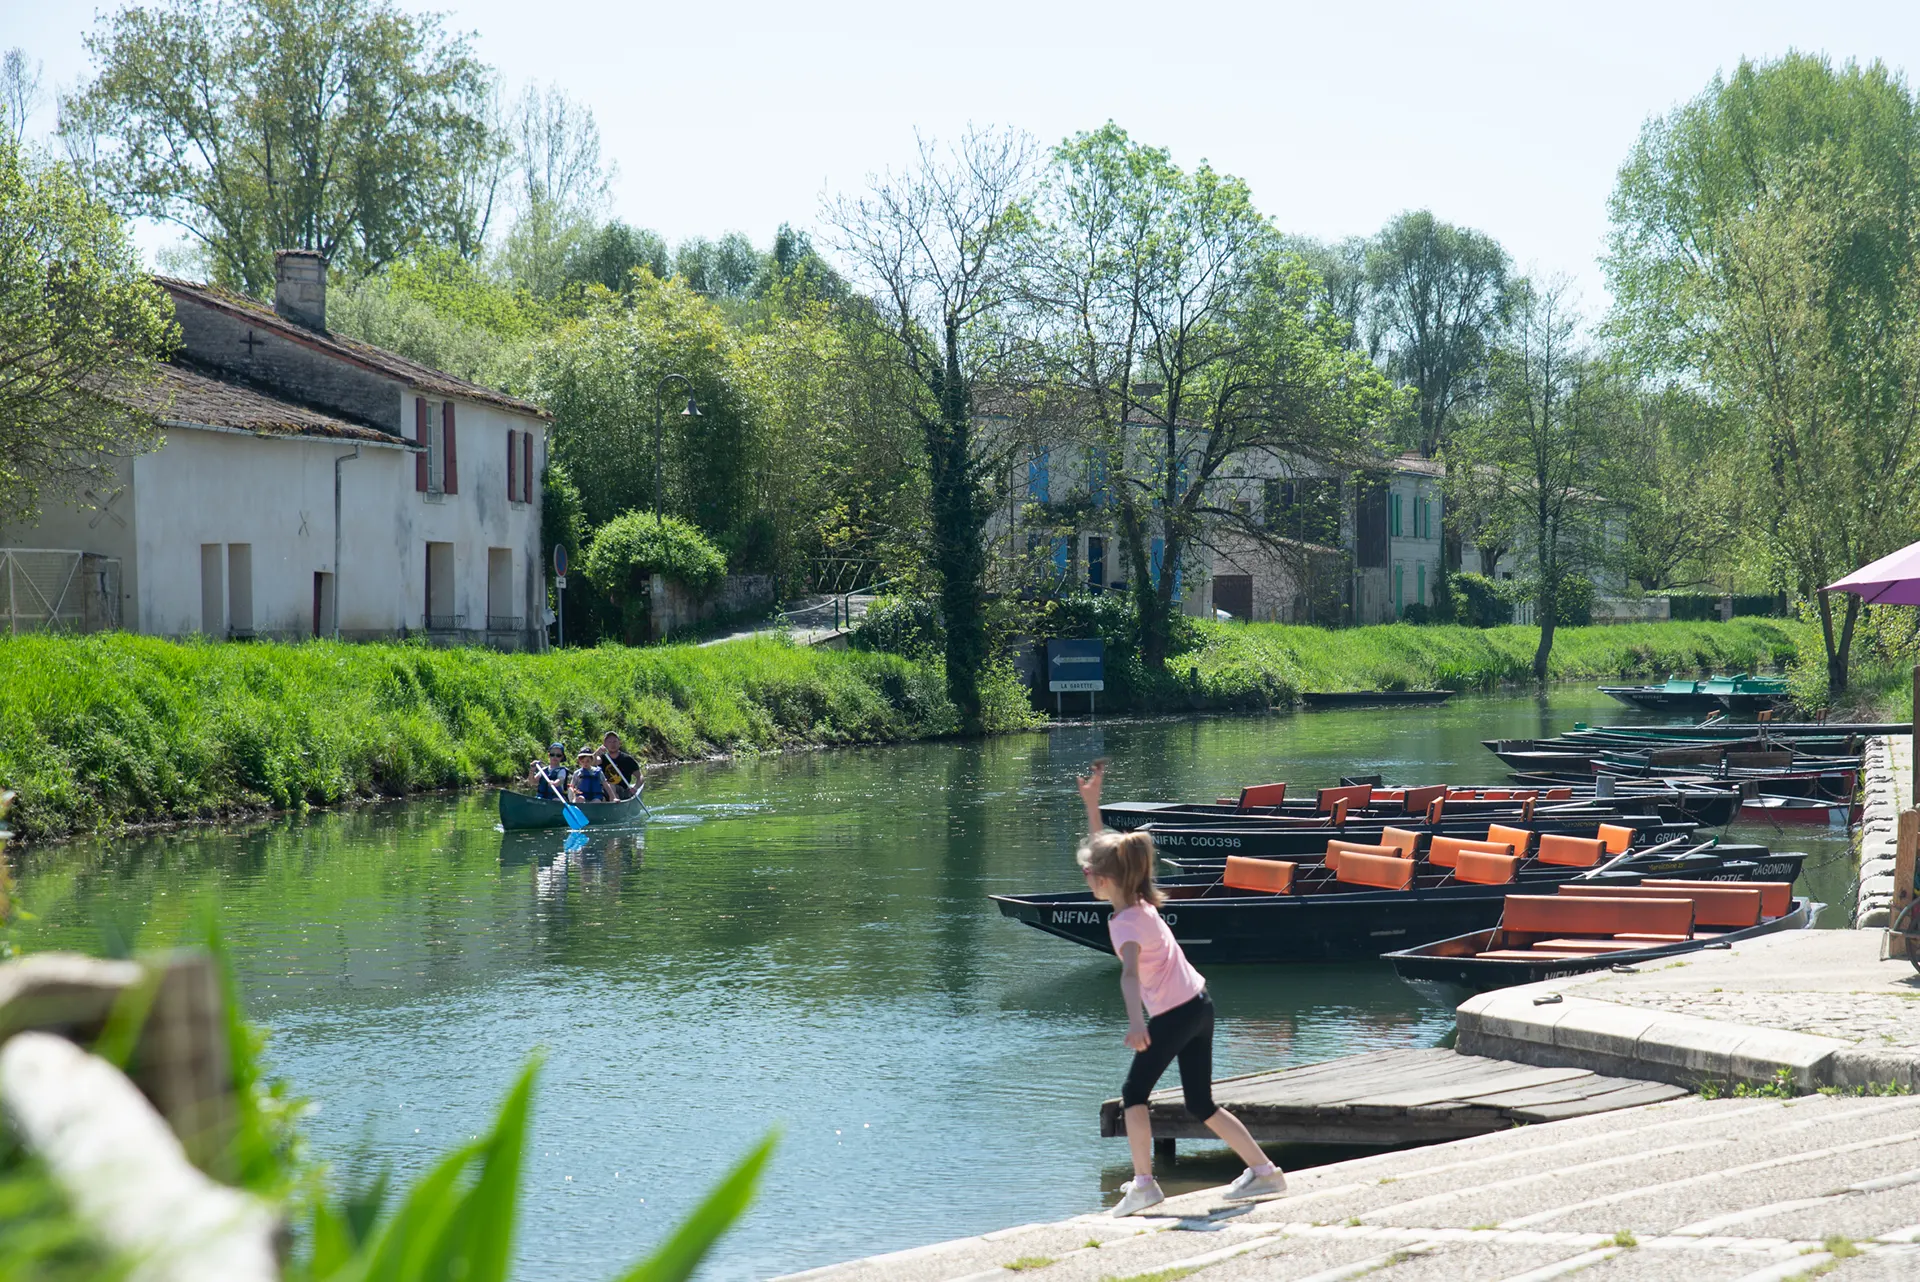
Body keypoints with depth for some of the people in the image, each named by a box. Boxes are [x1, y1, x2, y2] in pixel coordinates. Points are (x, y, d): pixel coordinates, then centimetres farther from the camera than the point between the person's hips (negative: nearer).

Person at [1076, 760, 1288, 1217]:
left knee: (1134, 1092, 2)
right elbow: (1102, 848, 19)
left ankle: (1143, 1183, 0)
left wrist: (1135, 1024, -53)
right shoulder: (1137, 898, 5)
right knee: (1200, 1103, 14)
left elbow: (1130, 973, -39)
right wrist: (1091, 801, 18)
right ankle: (1262, 1170, 13)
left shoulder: (1126, 922, -20)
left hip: (1175, 1013, -9)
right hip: (1198, 1004, 9)